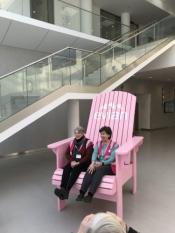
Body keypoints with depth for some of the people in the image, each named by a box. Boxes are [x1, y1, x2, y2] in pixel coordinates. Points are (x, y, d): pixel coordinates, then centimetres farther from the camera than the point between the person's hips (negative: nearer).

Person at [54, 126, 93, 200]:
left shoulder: (88, 142, -1)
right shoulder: (72, 142, 16)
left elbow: (88, 156, -9)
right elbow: (67, 154, 13)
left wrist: (78, 163, -19)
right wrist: (71, 161, -7)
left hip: (83, 163, -5)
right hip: (73, 163, 5)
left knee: (76, 169, -34)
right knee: (66, 168, -25)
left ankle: (67, 190, -44)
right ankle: (62, 189, -37)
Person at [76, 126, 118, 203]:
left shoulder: (114, 145, 2)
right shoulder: (98, 144, 16)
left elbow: (112, 158, -10)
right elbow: (94, 153, -2)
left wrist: (101, 163, -23)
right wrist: (93, 163, -22)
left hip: (109, 166, -3)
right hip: (98, 164, 4)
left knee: (99, 170, -36)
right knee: (90, 169, -30)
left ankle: (90, 194, -43)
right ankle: (82, 193, -37)